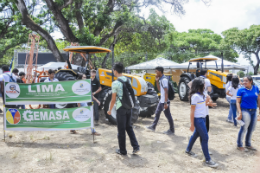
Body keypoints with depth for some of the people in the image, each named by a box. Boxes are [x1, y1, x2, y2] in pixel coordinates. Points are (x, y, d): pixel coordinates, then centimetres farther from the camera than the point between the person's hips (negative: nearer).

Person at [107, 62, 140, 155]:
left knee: (121, 129, 6)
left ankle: (122, 150, 18)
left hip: (121, 108, -6)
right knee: (129, 127, 19)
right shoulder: (128, 80, 6)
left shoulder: (115, 83, -14)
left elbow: (113, 99, -11)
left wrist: (110, 110, 2)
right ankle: (135, 146, 16)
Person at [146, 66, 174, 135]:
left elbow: (166, 92, -23)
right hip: (161, 100, 10)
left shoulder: (164, 80, -19)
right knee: (157, 113, 18)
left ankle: (171, 130, 13)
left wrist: (165, 103, -25)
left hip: (164, 101, -10)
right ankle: (153, 126, 31)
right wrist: (157, 81, 8)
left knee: (168, 115, 1)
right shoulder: (161, 79, 10)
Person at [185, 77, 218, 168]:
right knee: (205, 138, -5)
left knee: (196, 134, 20)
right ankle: (208, 160, 3)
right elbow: (192, 111, -18)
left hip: (203, 118, 9)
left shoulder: (201, 95, 9)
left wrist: (207, 102, -3)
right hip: (198, 120, -9)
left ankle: (188, 150, 38)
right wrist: (192, 124, -17)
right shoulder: (195, 96, -18)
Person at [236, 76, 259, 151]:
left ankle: (248, 144, 32)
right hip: (245, 111, -5)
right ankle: (239, 145, 17)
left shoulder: (256, 88, 3)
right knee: (244, 129, 1)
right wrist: (240, 112, -16)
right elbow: (238, 102, -8)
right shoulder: (241, 90, -7)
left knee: (251, 129, 15)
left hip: (254, 111, 5)